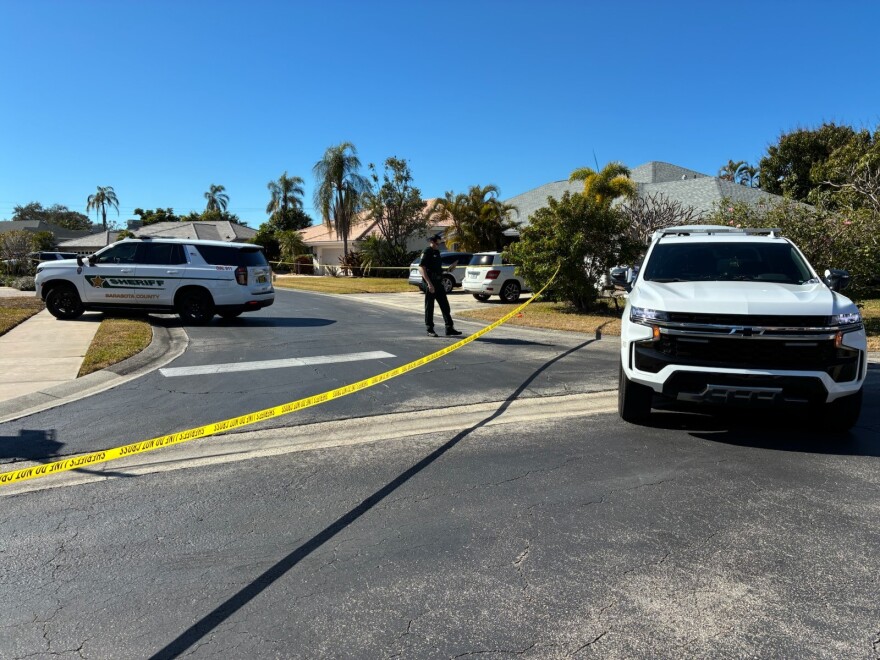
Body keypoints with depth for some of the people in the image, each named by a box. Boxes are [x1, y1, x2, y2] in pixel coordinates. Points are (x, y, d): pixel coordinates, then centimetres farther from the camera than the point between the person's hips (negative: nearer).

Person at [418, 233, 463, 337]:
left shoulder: (437, 252, 16)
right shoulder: (427, 252, -10)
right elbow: (421, 268, -20)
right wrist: (429, 283, -25)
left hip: (438, 283, 8)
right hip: (430, 283, -8)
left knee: (445, 306, 6)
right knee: (429, 307, 0)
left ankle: (449, 329, 9)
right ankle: (430, 330, 8)